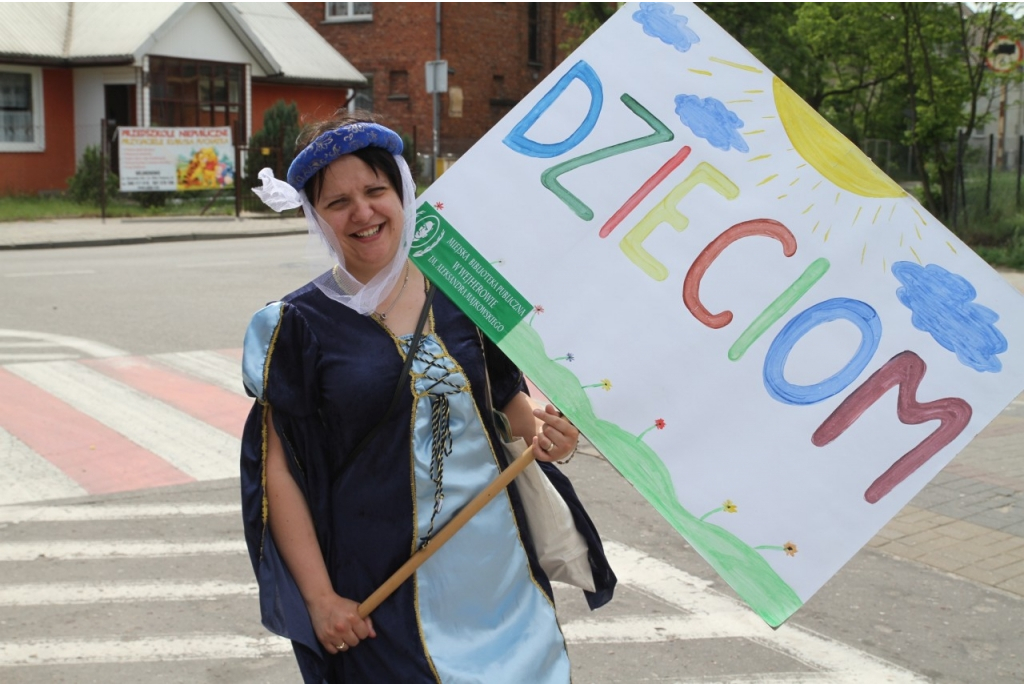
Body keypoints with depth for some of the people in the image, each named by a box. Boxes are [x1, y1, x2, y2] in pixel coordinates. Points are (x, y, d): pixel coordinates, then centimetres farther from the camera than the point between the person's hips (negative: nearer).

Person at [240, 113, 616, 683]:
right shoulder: (303, 325, -5)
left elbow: (508, 394, 15)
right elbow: (279, 470, -5)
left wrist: (543, 433, -7)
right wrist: (320, 597, -9)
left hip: (496, 565, 3)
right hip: (383, 586, -3)